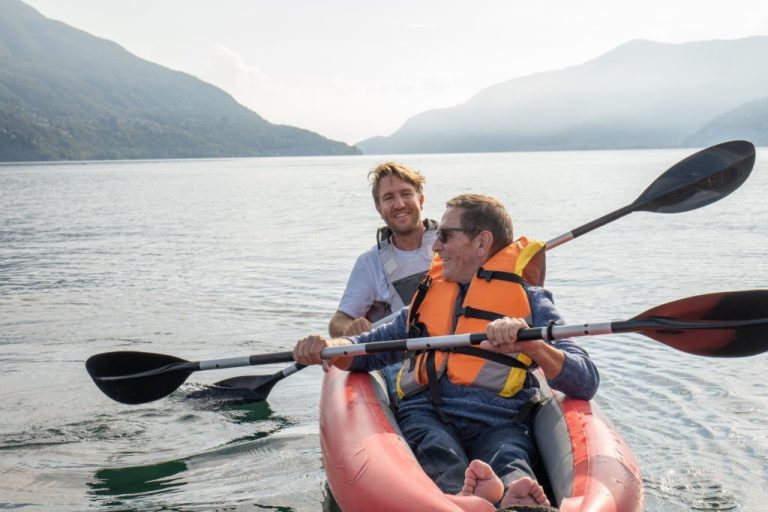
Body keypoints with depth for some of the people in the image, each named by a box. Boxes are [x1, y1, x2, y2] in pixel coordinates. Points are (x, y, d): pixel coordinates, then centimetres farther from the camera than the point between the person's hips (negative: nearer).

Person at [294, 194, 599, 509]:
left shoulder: (530, 299, 14)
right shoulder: (432, 291, 27)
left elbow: (586, 382, 2)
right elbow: (374, 347, 25)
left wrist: (530, 345, -17)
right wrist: (329, 348, 3)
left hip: (498, 423, -1)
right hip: (426, 414, 2)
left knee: (510, 465, -36)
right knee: (440, 458, -34)